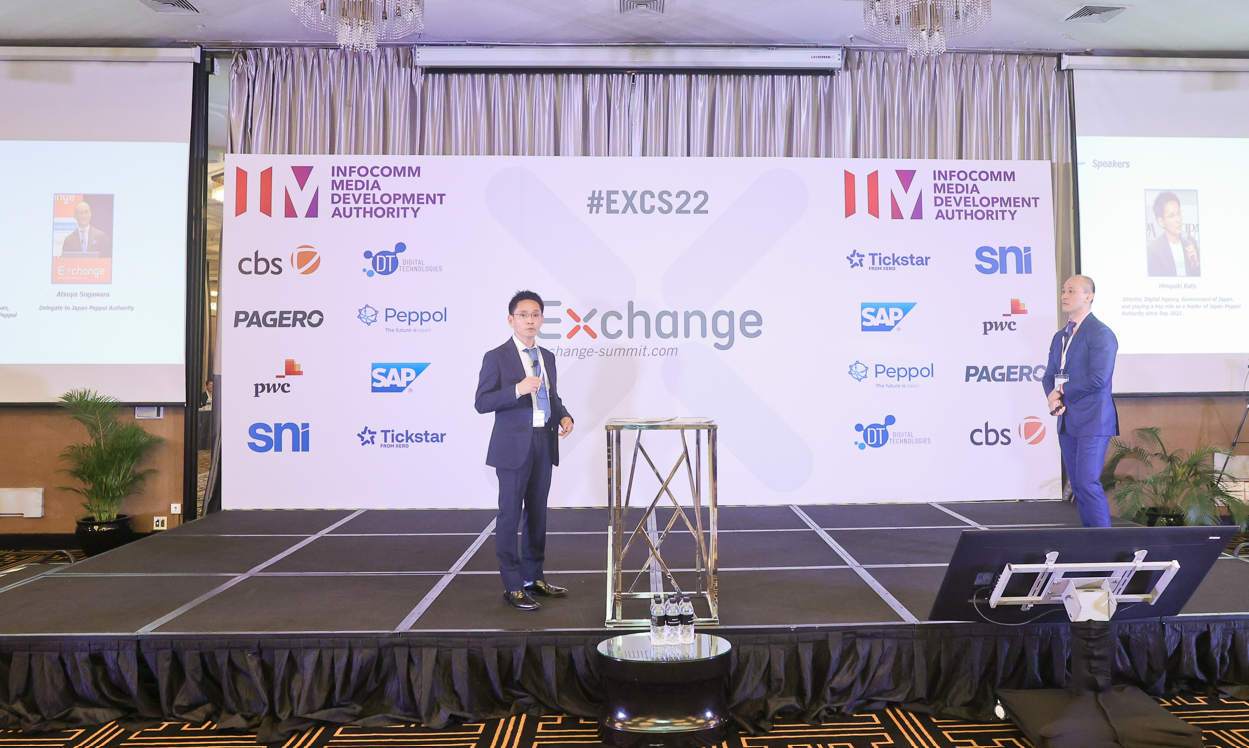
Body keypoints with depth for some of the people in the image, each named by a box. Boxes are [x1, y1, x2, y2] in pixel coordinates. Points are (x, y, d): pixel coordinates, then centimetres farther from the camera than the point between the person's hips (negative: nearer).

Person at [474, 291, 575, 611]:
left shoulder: (547, 357, 13)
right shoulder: (497, 357, -6)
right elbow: (482, 402, -12)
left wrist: (564, 416, 2)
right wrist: (517, 389, -24)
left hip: (544, 443, 7)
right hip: (514, 446, -7)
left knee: (537, 513, 14)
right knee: (510, 515, -2)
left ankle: (533, 578, 26)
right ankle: (512, 586, 7)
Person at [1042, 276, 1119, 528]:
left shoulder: (1100, 334, -10)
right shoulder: (1060, 336, 16)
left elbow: (1098, 377, -19)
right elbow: (1049, 375, 15)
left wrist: (1063, 391, -9)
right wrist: (1053, 395, -6)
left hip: (1092, 421, -8)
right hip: (1067, 421, 8)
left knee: (1089, 483, -11)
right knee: (1077, 484, 11)